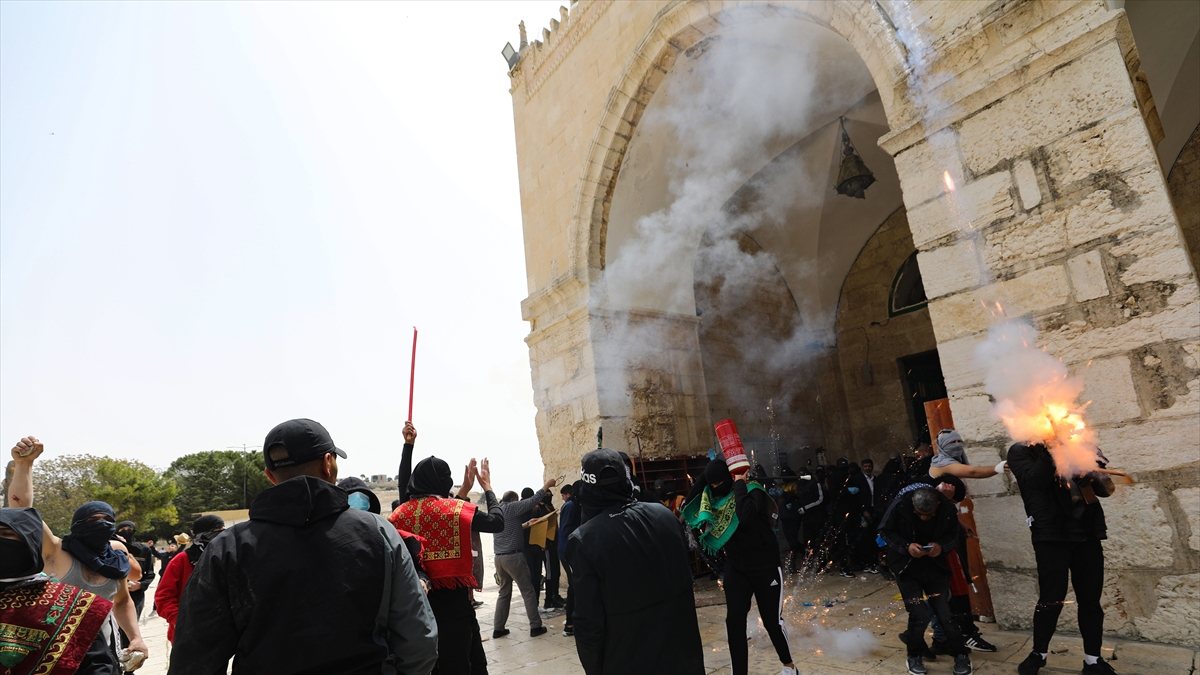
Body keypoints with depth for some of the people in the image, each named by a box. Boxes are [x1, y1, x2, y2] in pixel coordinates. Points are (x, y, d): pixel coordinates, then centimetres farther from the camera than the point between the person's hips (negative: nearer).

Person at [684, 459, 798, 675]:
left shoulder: (753, 492, -19)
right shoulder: (713, 497, 1)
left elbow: (746, 515, -38)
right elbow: (690, 504, -9)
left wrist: (739, 484, -27)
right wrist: (703, 478, -12)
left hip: (766, 567, -5)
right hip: (736, 568, 5)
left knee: (772, 621, 7)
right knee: (734, 621, -4)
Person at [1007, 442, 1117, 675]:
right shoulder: (1021, 451, 4)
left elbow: (1106, 488, 10)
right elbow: (1035, 480, -15)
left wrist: (1095, 472, -11)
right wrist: (1050, 451, -17)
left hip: (1087, 532, 4)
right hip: (1051, 536, -4)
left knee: (1090, 599, 7)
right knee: (1051, 599, -2)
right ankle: (1039, 653, 16)